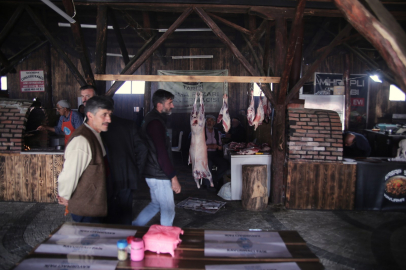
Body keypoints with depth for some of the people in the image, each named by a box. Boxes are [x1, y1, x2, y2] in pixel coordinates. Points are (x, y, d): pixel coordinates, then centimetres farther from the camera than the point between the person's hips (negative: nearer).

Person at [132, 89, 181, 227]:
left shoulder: (150, 119, 13)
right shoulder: (156, 122, -21)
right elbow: (162, 154, -26)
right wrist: (173, 177, -21)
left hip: (153, 173, 10)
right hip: (159, 176, -10)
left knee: (156, 204, 24)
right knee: (168, 210, 4)